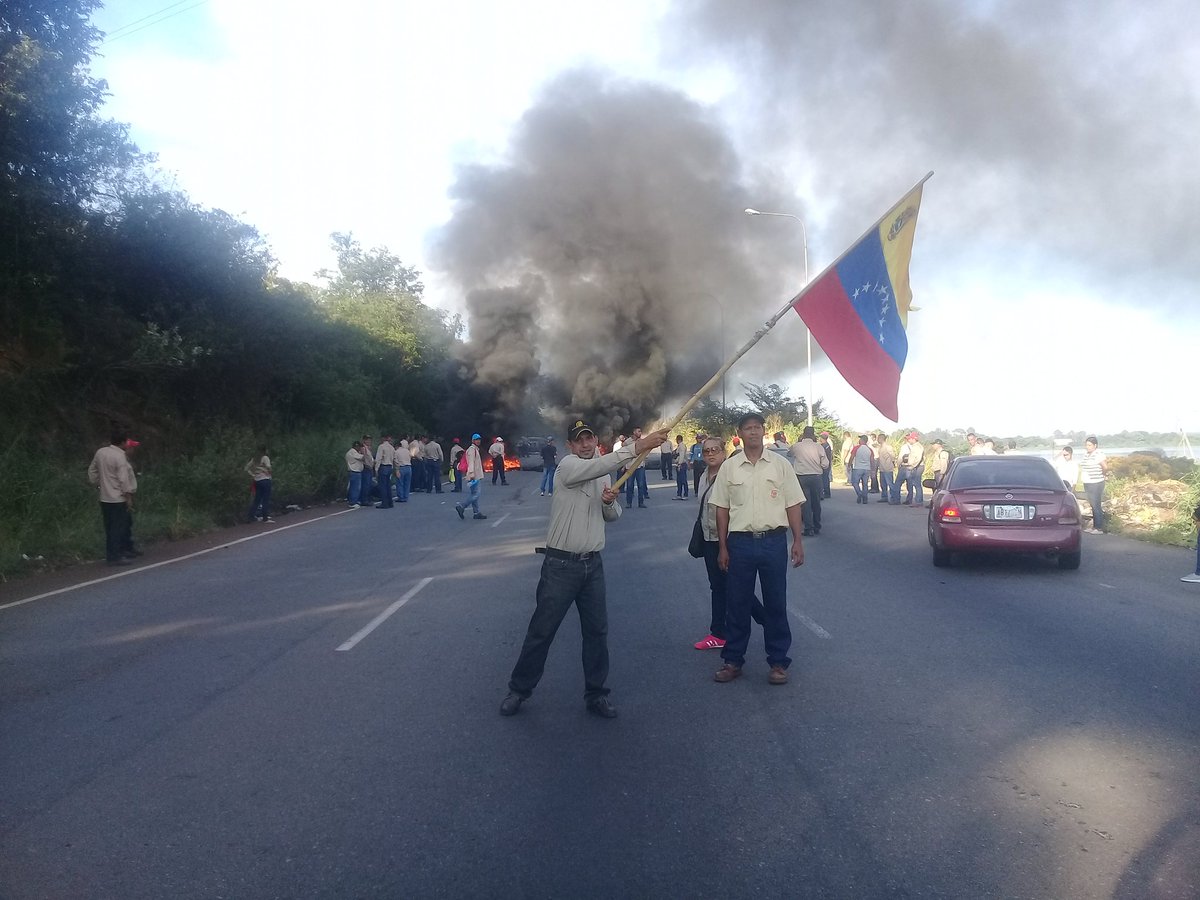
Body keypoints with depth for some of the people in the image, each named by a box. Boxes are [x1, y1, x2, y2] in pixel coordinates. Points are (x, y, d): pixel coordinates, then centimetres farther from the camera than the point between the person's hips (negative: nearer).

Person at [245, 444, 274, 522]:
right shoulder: (265, 458, -9)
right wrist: (269, 473, -2)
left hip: (257, 480, 7)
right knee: (266, 499, -1)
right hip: (265, 480, -7)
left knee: (257, 499, 12)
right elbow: (268, 468, -21)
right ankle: (266, 517, 1)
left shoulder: (254, 458, 11)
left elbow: (247, 468, 14)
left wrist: (252, 475, 11)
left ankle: (251, 516, 11)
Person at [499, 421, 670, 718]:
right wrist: (637, 446, -43)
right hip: (561, 563, -6)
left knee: (597, 630, 9)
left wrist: (610, 502, -7)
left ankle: (596, 694, 21)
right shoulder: (568, 466, -12)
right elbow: (597, 466, -34)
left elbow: (613, 516, 17)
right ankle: (519, 690, 18)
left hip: (592, 563, 6)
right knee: (542, 630, 3)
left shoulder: (604, 475, 12)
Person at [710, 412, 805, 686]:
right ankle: (733, 660, 20)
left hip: (774, 540, -1)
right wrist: (722, 547, 4)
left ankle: (778, 662, 19)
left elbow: (792, 505, 3)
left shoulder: (780, 464, 2)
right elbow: (722, 509, 7)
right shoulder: (729, 467, 4)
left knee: (775, 602, 6)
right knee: (737, 603, 8)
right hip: (740, 541, 1)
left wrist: (798, 541, -1)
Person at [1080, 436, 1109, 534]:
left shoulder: (1098, 455, -15)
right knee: (1093, 506, 13)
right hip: (1087, 484, 8)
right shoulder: (1086, 454, 10)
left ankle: (1099, 528, -1)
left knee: (1097, 506, -5)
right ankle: (1094, 526, 19)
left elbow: (1105, 467, -20)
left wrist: (1103, 474, -4)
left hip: (1096, 484, -8)